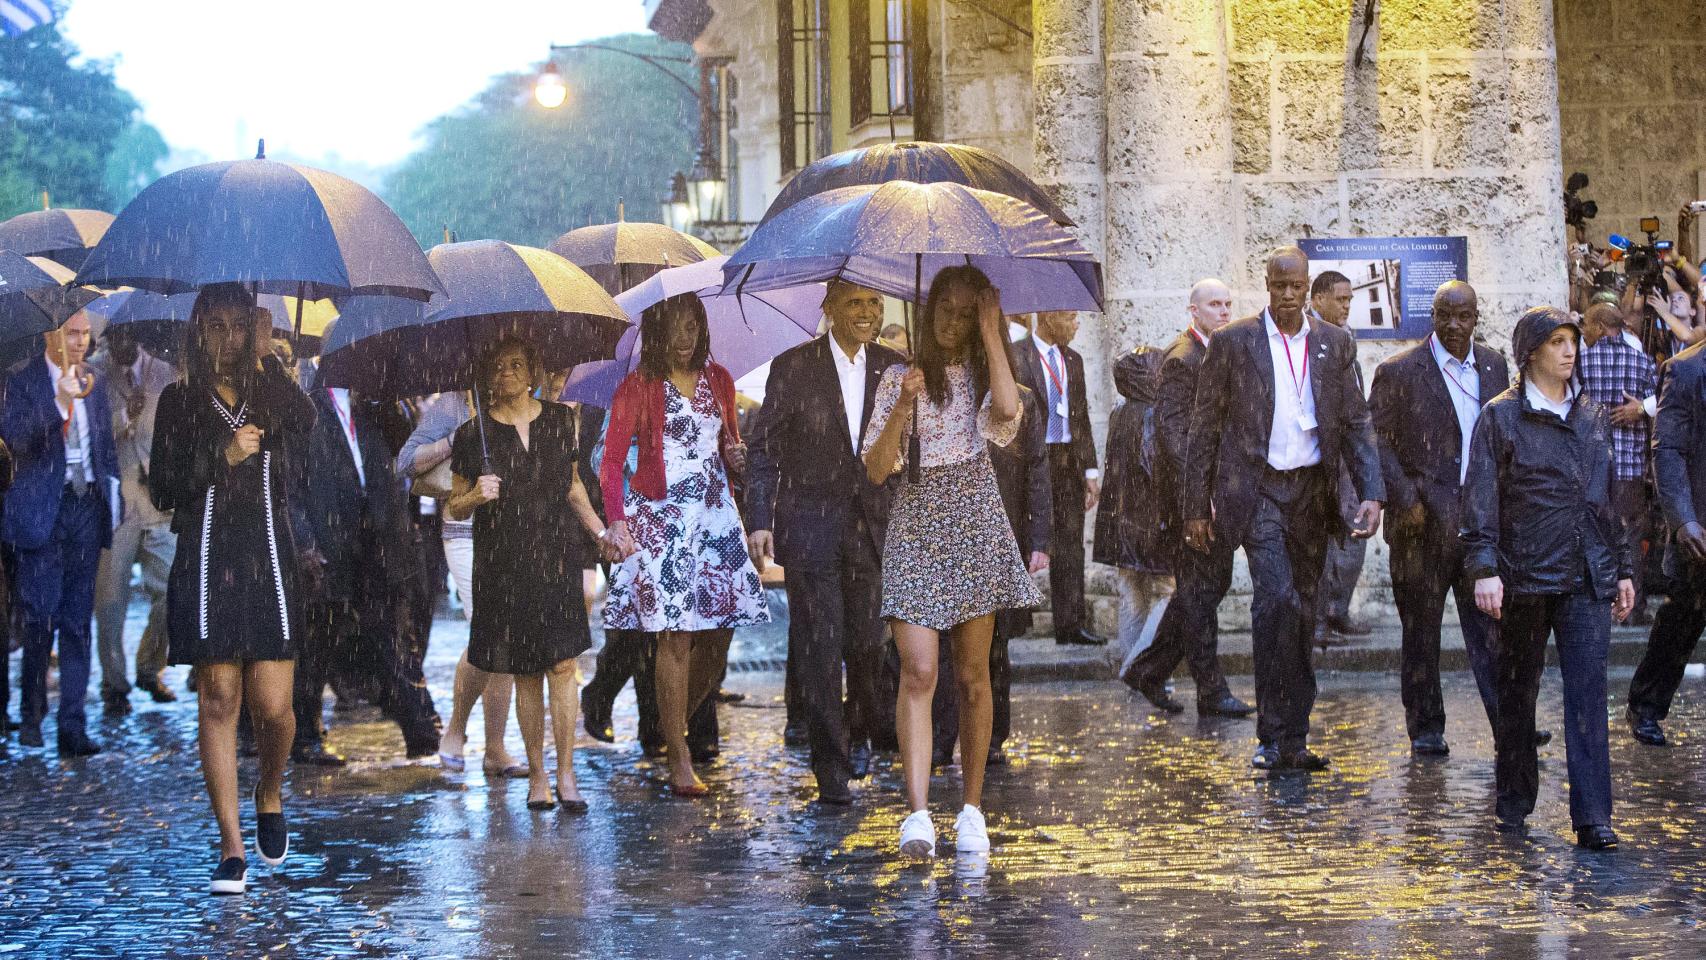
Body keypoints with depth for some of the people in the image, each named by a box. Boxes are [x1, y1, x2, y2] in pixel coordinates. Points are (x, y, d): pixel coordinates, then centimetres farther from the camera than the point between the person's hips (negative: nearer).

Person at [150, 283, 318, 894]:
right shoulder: (180, 402, 9)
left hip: (270, 564, 0)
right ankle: (232, 848, 4)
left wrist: (263, 362, -7)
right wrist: (224, 457, -9)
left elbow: (307, 426, -13)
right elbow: (162, 490, 3)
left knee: (273, 707, -6)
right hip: (206, 566, 0)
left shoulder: (276, 394, 11)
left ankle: (270, 796, 25)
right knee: (218, 702, -2)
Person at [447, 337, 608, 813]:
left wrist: (600, 530, 14)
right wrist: (475, 496, -15)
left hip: (557, 558, 1)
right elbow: (455, 508, 6)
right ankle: (536, 774, 13)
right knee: (526, 673, 2)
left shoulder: (560, 421, 7)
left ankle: (565, 774, -2)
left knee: (563, 664, -7)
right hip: (503, 566, -1)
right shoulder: (473, 434, 0)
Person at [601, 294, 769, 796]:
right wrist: (616, 521, -19)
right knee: (675, 635, -8)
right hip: (662, 517, -5)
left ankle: (678, 722, 23)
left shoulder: (718, 379, 13)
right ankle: (679, 761, -3)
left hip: (715, 513, 5)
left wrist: (737, 454, 0)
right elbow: (612, 460, -5)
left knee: (721, 630, 1)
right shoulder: (637, 387, -1)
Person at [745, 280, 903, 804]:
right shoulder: (792, 367, -1)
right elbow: (765, 450, -1)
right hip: (810, 526, -3)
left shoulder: (893, 367, 7)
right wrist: (759, 521, -8)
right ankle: (831, 764, 6)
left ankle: (859, 732, 33)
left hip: (875, 526, 3)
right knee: (818, 646, -2)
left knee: (867, 642, 5)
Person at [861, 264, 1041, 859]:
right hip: (916, 527, -1)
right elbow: (875, 470, 2)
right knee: (918, 671, -13)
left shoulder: (983, 375, 10)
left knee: (973, 676, 4)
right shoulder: (900, 379, 9)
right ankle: (918, 814, -18)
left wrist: (991, 332, -10)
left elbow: (1007, 410, -16)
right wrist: (903, 407, -12)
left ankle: (972, 810, 12)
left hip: (974, 526, 1)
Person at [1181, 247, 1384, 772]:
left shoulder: (1334, 343, 9)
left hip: (1311, 492, 4)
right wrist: (1196, 507, -1)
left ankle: (1293, 738, 17)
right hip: (1256, 488, -4)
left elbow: (1356, 423, 9)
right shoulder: (1232, 342, 0)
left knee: (1301, 611, 8)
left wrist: (1371, 493, -5)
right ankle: (1273, 736, -10)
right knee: (1277, 599, -19)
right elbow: (1205, 428, 2)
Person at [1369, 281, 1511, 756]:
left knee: (1491, 624, 0)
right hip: (1423, 522, -3)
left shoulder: (1494, 366, 9)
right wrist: (1405, 500, -15)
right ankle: (1425, 730, 17)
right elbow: (1376, 443, -7)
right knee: (1421, 630, 7)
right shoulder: (1398, 372, -5)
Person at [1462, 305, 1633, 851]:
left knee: (1589, 689, -6)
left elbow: (1608, 498, 20)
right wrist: (1483, 567, -15)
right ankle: (1514, 803, 22)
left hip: (1587, 579, 3)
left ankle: (1592, 817, -7)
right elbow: (1481, 497, -6)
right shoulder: (1501, 416, -1)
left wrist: (1622, 569, 19)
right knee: (1518, 691, 8)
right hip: (1525, 575, -3)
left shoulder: (1592, 417, 14)